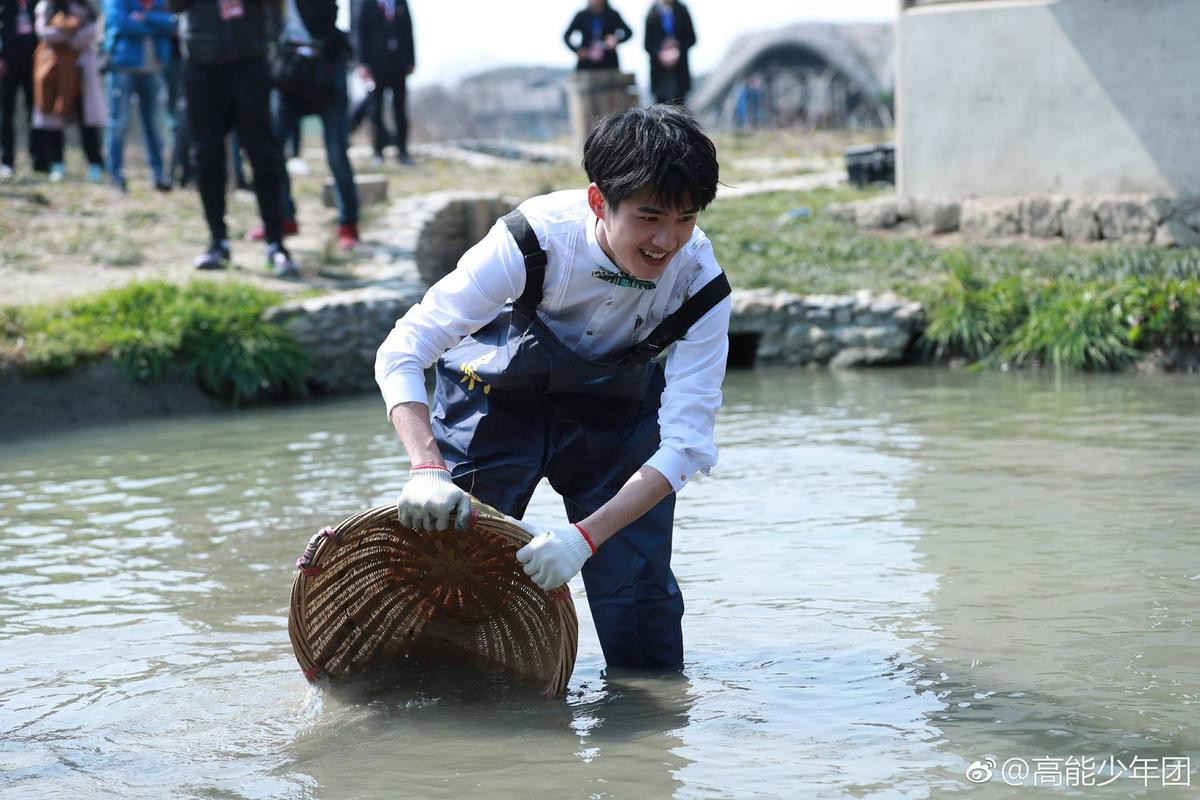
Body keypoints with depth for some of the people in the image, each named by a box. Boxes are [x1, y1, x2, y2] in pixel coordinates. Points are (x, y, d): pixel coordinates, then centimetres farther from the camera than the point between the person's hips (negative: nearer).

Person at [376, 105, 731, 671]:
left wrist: (586, 536, -42)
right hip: (499, 398, -1)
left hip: (617, 412, 1)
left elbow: (684, 443, -29)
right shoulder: (537, 238, -34)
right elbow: (401, 352, -32)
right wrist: (427, 469, -49)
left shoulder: (700, 284, -28)